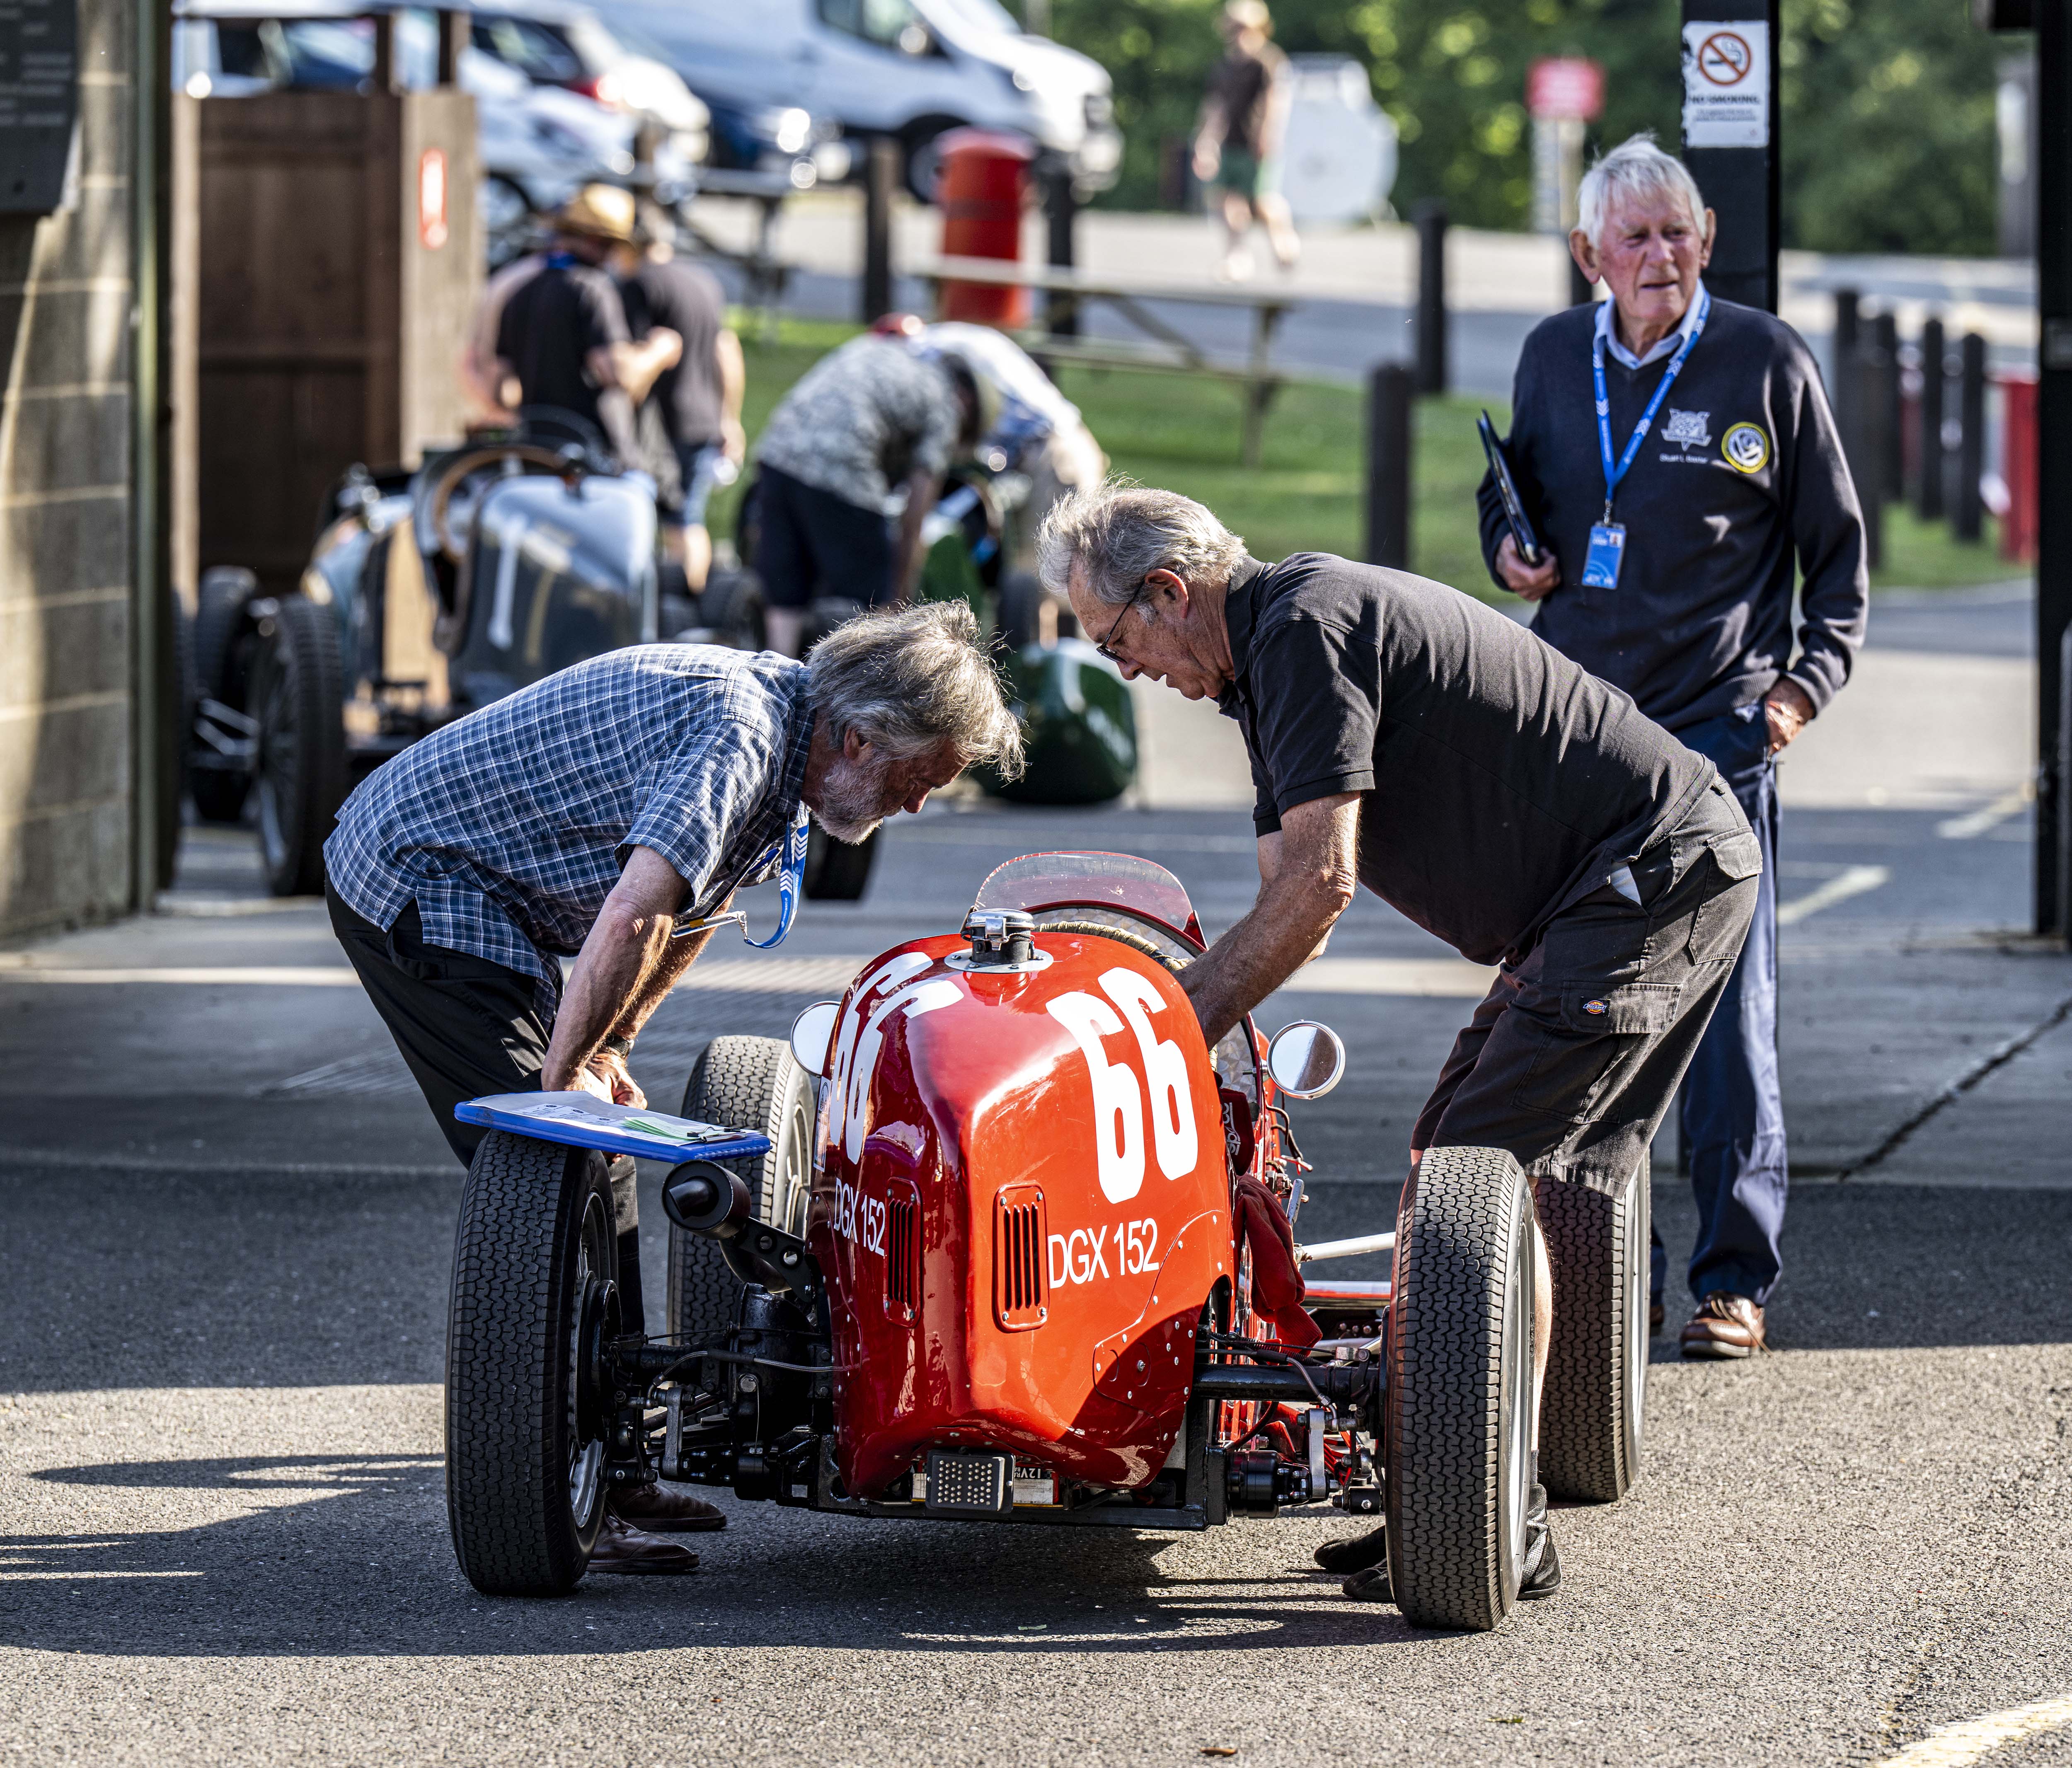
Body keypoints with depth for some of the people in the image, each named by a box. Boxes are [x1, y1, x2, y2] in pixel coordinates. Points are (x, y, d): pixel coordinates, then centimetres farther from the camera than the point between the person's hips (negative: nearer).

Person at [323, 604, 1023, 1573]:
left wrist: (606, 1049, 16)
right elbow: (632, 920, -36)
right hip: (420, 884, -10)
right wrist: (564, 1074, -26)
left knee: (595, 1166, 12)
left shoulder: (776, 711, 7)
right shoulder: (741, 731, -25)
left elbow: (689, 908, 21)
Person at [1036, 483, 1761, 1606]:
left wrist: (1186, 1032, -11)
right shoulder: (1269, 660, 16)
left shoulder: (1306, 627, -16)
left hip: (1656, 869, -11)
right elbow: (1290, 901, 21)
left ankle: (1505, 1525, -12)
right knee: (1449, 1166, 10)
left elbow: (1318, 883, -20)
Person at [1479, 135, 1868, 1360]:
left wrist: (1807, 681, -6)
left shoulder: (1768, 362, -1)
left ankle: (1736, 1278, 0)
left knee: (1726, 1010, -6)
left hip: (1718, 729, -4)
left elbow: (1839, 546, 5)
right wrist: (1506, 545, 2)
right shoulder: (1554, 359, 8)